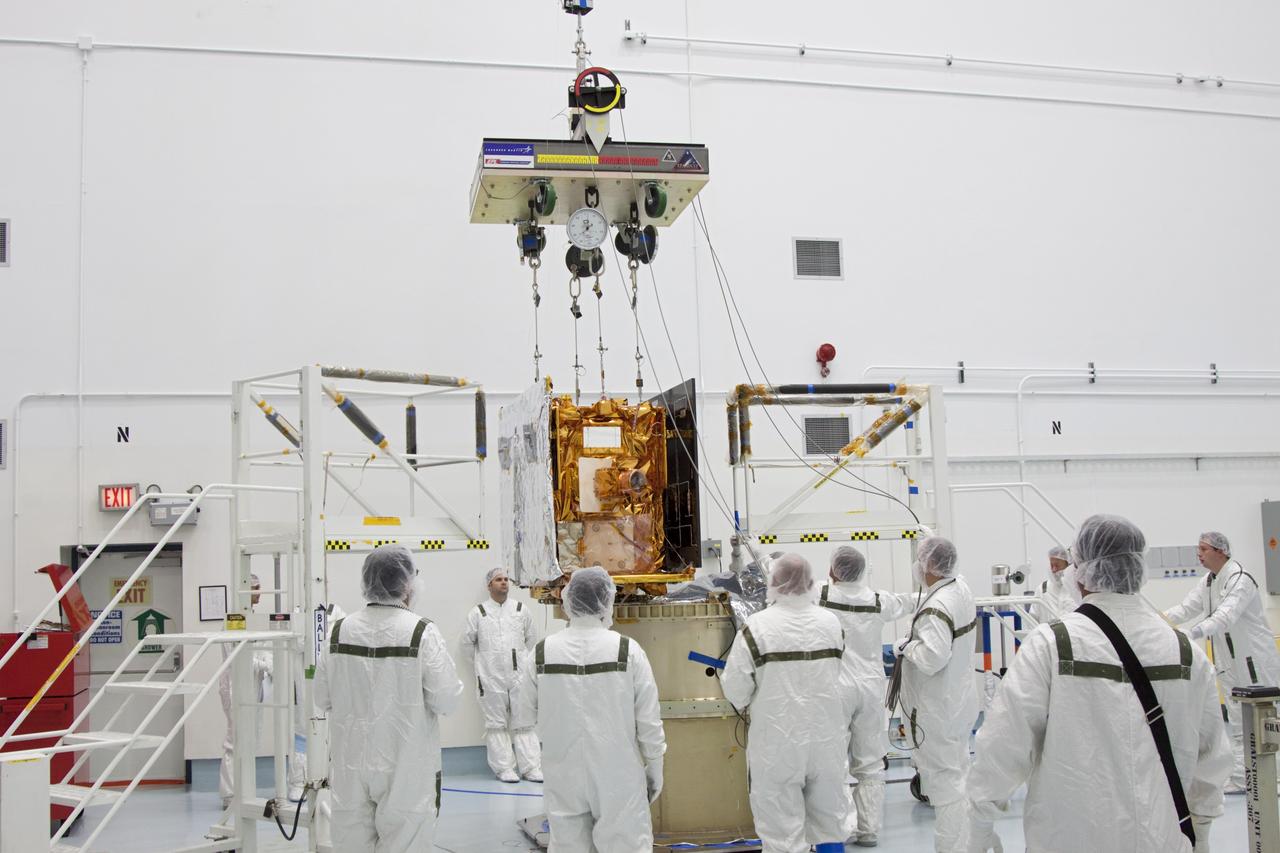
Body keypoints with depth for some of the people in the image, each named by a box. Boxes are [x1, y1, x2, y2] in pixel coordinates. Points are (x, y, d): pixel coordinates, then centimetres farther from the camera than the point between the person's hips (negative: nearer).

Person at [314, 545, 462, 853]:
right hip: (404, 769, -4)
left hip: (352, 762, 4)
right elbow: (446, 700, -14)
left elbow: (323, 699, 3)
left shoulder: (339, 631, -4)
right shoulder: (422, 632, -15)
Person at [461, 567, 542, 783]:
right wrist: (484, 661, 9)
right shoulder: (478, 613, 2)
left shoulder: (521, 610, 7)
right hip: (491, 678, -1)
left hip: (519, 675, 1)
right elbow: (468, 644, 9)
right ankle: (504, 768, 10)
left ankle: (531, 767, 5)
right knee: (497, 723, 3)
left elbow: (530, 639, 17)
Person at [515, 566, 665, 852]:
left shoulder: (541, 653, -7)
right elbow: (648, 721, -6)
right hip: (617, 777, -2)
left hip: (564, 778, 2)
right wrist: (654, 768, 7)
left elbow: (522, 715, 2)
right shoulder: (628, 650, -10)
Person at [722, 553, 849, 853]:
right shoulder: (831, 622, -1)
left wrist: (743, 703, 9)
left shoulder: (757, 626, -16)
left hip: (778, 741, -4)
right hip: (827, 736, 4)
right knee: (829, 821, 19)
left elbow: (736, 687, -13)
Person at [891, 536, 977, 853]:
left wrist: (906, 647, -17)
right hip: (960, 698, 10)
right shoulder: (961, 587, 2)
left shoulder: (936, 607, -28)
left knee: (945, 781, -1)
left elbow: (932, 658, -34)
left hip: (938, 708, -10)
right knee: (959, 771, 22)